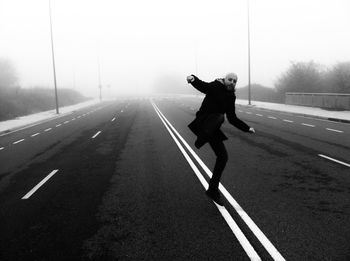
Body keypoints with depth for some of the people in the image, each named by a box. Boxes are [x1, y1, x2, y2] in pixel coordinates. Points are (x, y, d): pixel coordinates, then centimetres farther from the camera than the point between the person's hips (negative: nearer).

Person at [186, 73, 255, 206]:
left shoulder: (231, 97, 13)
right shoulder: (215, 87, -6)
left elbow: (232, 119, 19)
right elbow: (201, 85, -25)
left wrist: (247, 128, 15)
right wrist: (193, 79, -47)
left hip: (212, 129, 7)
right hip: (203, 123, -6)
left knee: (223, 156, 4)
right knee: (219, 117, -35)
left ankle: (213, 190, 15)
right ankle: (203, 138, -60)